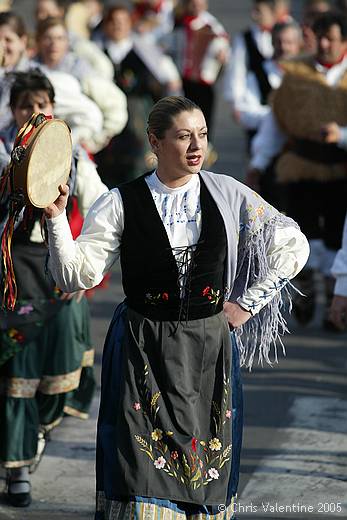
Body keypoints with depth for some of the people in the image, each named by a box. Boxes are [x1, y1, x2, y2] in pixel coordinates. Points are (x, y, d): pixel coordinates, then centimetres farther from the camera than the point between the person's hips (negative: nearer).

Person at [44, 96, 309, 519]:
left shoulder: (227, 193, 1)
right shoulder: (121, 203, -4)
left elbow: (293, 246, 10)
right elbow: (76, 274, -9)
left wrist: (248, 303, 6)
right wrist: (56, 217, -22)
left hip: (210, 346, 2)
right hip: (143, 351, -2)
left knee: (206, 466, 6)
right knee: (143, 467, -7)